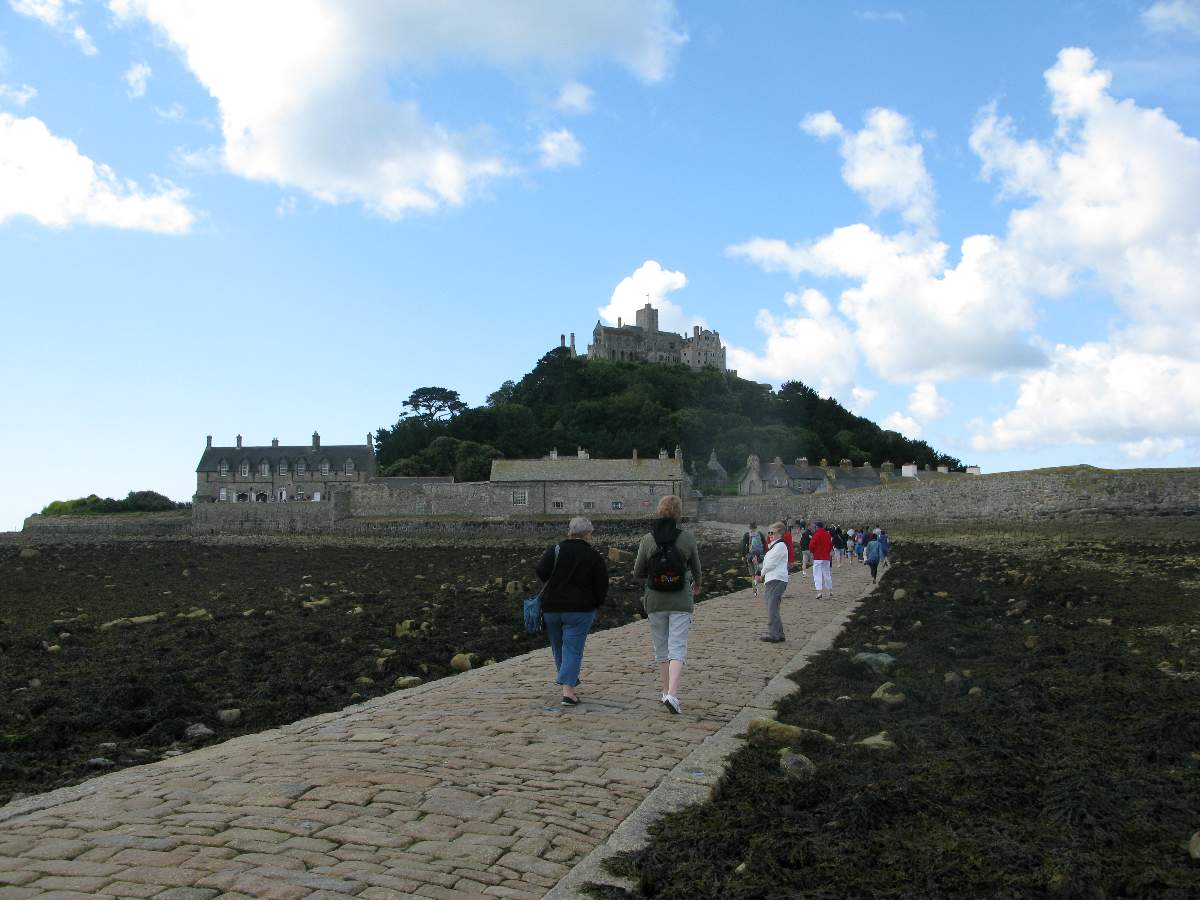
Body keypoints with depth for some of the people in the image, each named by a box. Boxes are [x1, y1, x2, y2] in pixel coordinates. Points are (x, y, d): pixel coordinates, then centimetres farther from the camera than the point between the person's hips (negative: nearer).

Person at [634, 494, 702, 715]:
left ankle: (666, 692, 24)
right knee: (677, 649, -1)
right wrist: (697, 585, 28)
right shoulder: (688, 538, -8)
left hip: (655, 601, 2)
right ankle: (672, 694, -16)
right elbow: (696, 568, 7)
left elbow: (637, 573, -2)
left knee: (661, 648, 16)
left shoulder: (648, 539, -7)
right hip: (681, 601, -1)